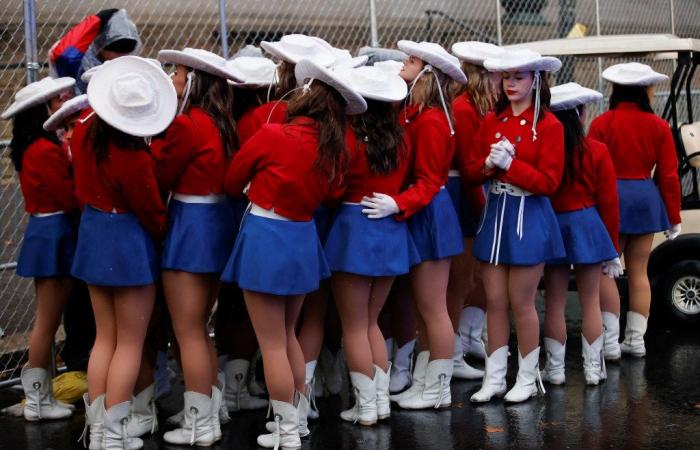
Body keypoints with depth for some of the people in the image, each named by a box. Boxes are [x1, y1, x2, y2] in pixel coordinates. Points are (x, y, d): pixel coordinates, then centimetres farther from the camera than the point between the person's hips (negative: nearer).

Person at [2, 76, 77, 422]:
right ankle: (37, 401, 9)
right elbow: (70, 197, -18)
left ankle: (41, 396, 22)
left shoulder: (42, 146, 11)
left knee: (49, 319, 15)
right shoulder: (46, 150, -19)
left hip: (49, 232, 10)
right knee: (48, 320, 0)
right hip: (53, 234, -10)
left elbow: (62, 190, 5)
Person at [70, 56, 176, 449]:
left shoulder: (86, 127, -7)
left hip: (92, 232, 7)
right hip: (129, 240, -7)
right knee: (130, 344, 4)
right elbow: (152, 212, -13)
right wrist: (166, 238, 4)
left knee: (105, 337, 16)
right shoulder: (133, 158, -26)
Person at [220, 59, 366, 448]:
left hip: (266, 239, -6)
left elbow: (232, 182, -1)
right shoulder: (335, 149, -1)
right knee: (288, 336, 21)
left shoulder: (273, 135, -16)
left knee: (272, 344, 2)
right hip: (303, 239, 6)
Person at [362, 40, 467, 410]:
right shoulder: (414, 114, 9)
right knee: (422, 307, 16)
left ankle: (438, 390, 11)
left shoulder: (430, 121, -19)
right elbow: (413, 169, 7)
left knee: (433, 309, 1)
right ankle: (421, 383, 26)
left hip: (428, 215, -10)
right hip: (417, 215, 10)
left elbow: (429, 182, -20)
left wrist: (398, 204, -32)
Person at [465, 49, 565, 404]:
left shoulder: (549, 125, -8)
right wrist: (489, 163, -14)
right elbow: (471, 170, 6)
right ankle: (494, 378, 16)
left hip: (529, 218, -5)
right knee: (494, 301, 8)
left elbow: (549, 182, -13)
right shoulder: (491, 121, 7)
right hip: (495, 214, 5)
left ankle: (528, 378, 16)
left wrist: (510, 163, -20)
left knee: (521, 302, 2)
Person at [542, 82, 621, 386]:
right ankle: (593, 369, 14)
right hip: (587, 225, 0)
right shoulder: (596, 152, -8)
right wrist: (612, 245, 6)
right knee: (590, 301, 9)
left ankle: (555, 369, 13)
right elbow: (608, 201, -5)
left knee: (554, 302, 8)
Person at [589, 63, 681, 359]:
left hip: (611, 198, -3)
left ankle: (610, 341, -4)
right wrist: (673, 218, 10)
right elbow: (668, 175, 1)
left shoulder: (601, 124, -7)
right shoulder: (658, 127, -1)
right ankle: (636, 340, 16)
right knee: (638, 272, 12)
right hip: (646, 198, 3)